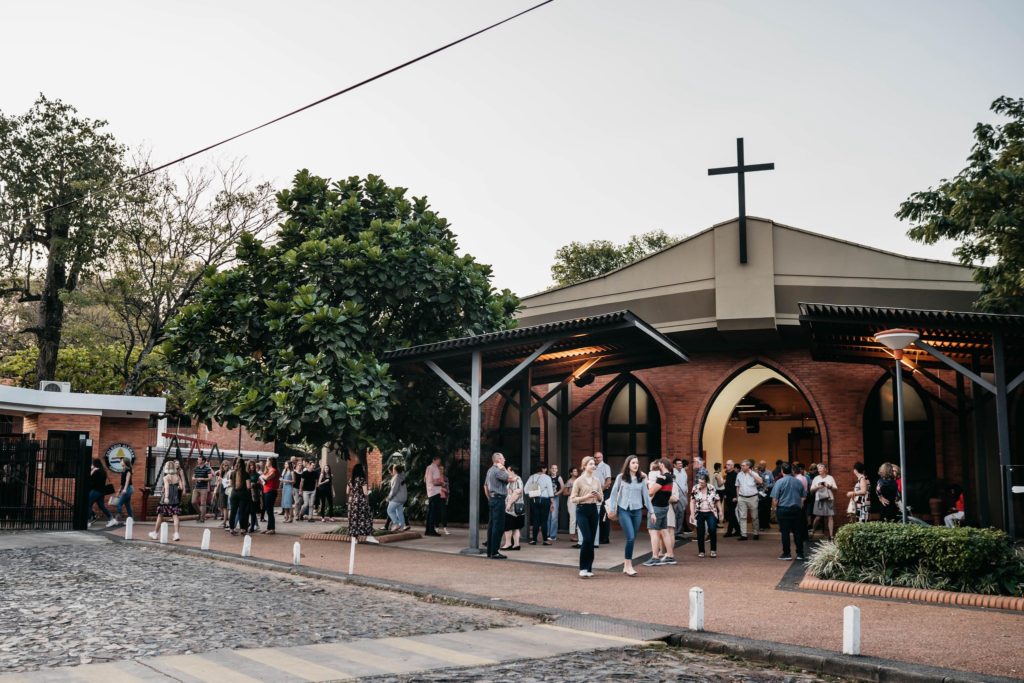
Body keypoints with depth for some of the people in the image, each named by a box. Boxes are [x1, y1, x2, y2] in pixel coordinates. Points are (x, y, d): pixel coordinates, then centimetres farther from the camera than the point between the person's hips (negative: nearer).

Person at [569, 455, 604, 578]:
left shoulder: (597, 480, 9)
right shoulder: (579, 480, -5)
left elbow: (601, 499, 14)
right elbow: (573, 498, -6)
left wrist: (597, 494, -9)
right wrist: (586, 496, -18)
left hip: (593, 510, 5)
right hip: (582, 510, -5)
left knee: (591, 540, 6)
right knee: (586, 538, -15)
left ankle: (589, 568, 15)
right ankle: (583, 569, -8)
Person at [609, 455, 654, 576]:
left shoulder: (641, 479, 7)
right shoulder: (621, 477, -1)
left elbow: (646, 495, 10)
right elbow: (614, 493, 2)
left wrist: (651, 512, 10)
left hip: (637, 511, 3)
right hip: (624, 510, -3)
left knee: (632, 538, 6)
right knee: (631, 537, -14)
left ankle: (625, 565, 18)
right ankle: (628, 566, -5)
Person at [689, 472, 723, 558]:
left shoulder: (713, 489, -1)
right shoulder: (695, 489, -2)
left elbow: (717, 501, 6)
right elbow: (692, 502, -2)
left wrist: (720, 511, 2)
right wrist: (692, 514, -7)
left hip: (711, 513, -1)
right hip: (699, 514, 1)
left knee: (712, 530, -14)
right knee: (700, 533, 3)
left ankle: (713, 550, -2)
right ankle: (701, 551, 15)